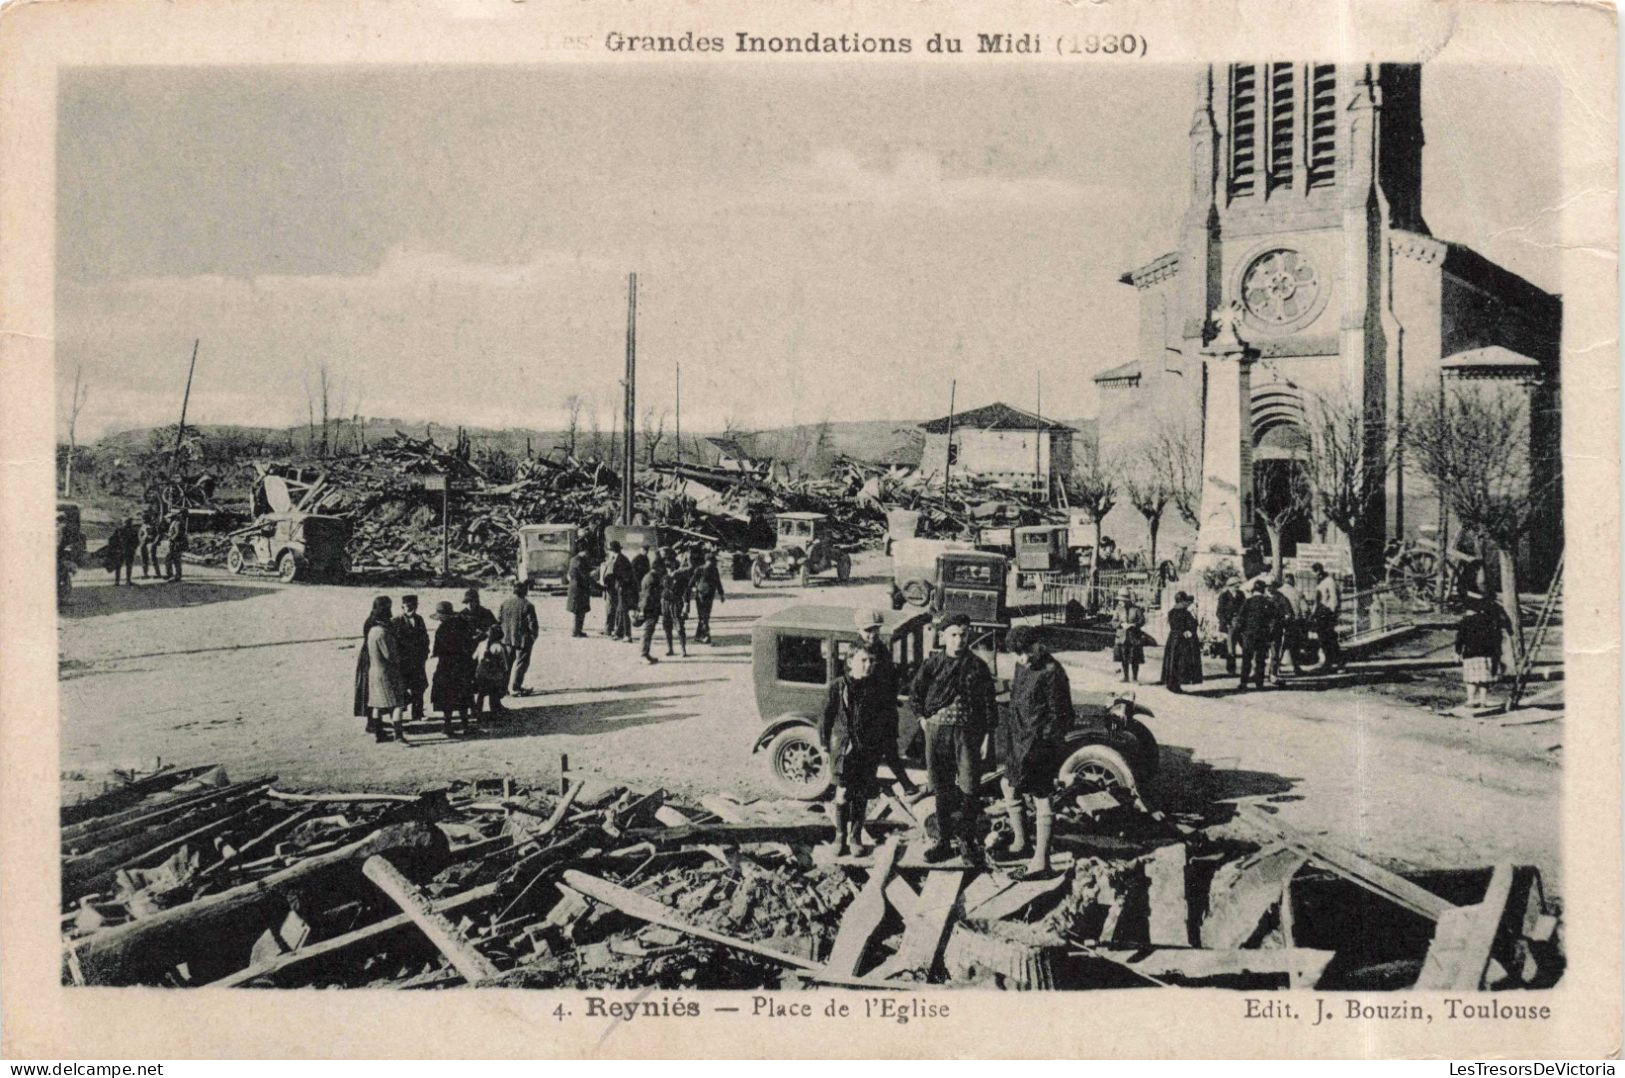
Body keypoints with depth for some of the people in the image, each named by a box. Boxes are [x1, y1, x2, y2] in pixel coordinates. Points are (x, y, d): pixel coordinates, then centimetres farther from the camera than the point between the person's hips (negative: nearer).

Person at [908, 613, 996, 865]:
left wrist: (986, 736, 2)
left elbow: (988, 703, 6)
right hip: (937, 731, 1)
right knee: (942, 791, 8)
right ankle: (944, 841, 16)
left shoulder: (977, 667, 3)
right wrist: (922, 718, 2)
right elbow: (914, 695, 14)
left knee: (969, 789, -5)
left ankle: (967, 841, 9)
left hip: (968, 732, -1)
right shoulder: (932, 664, 5)